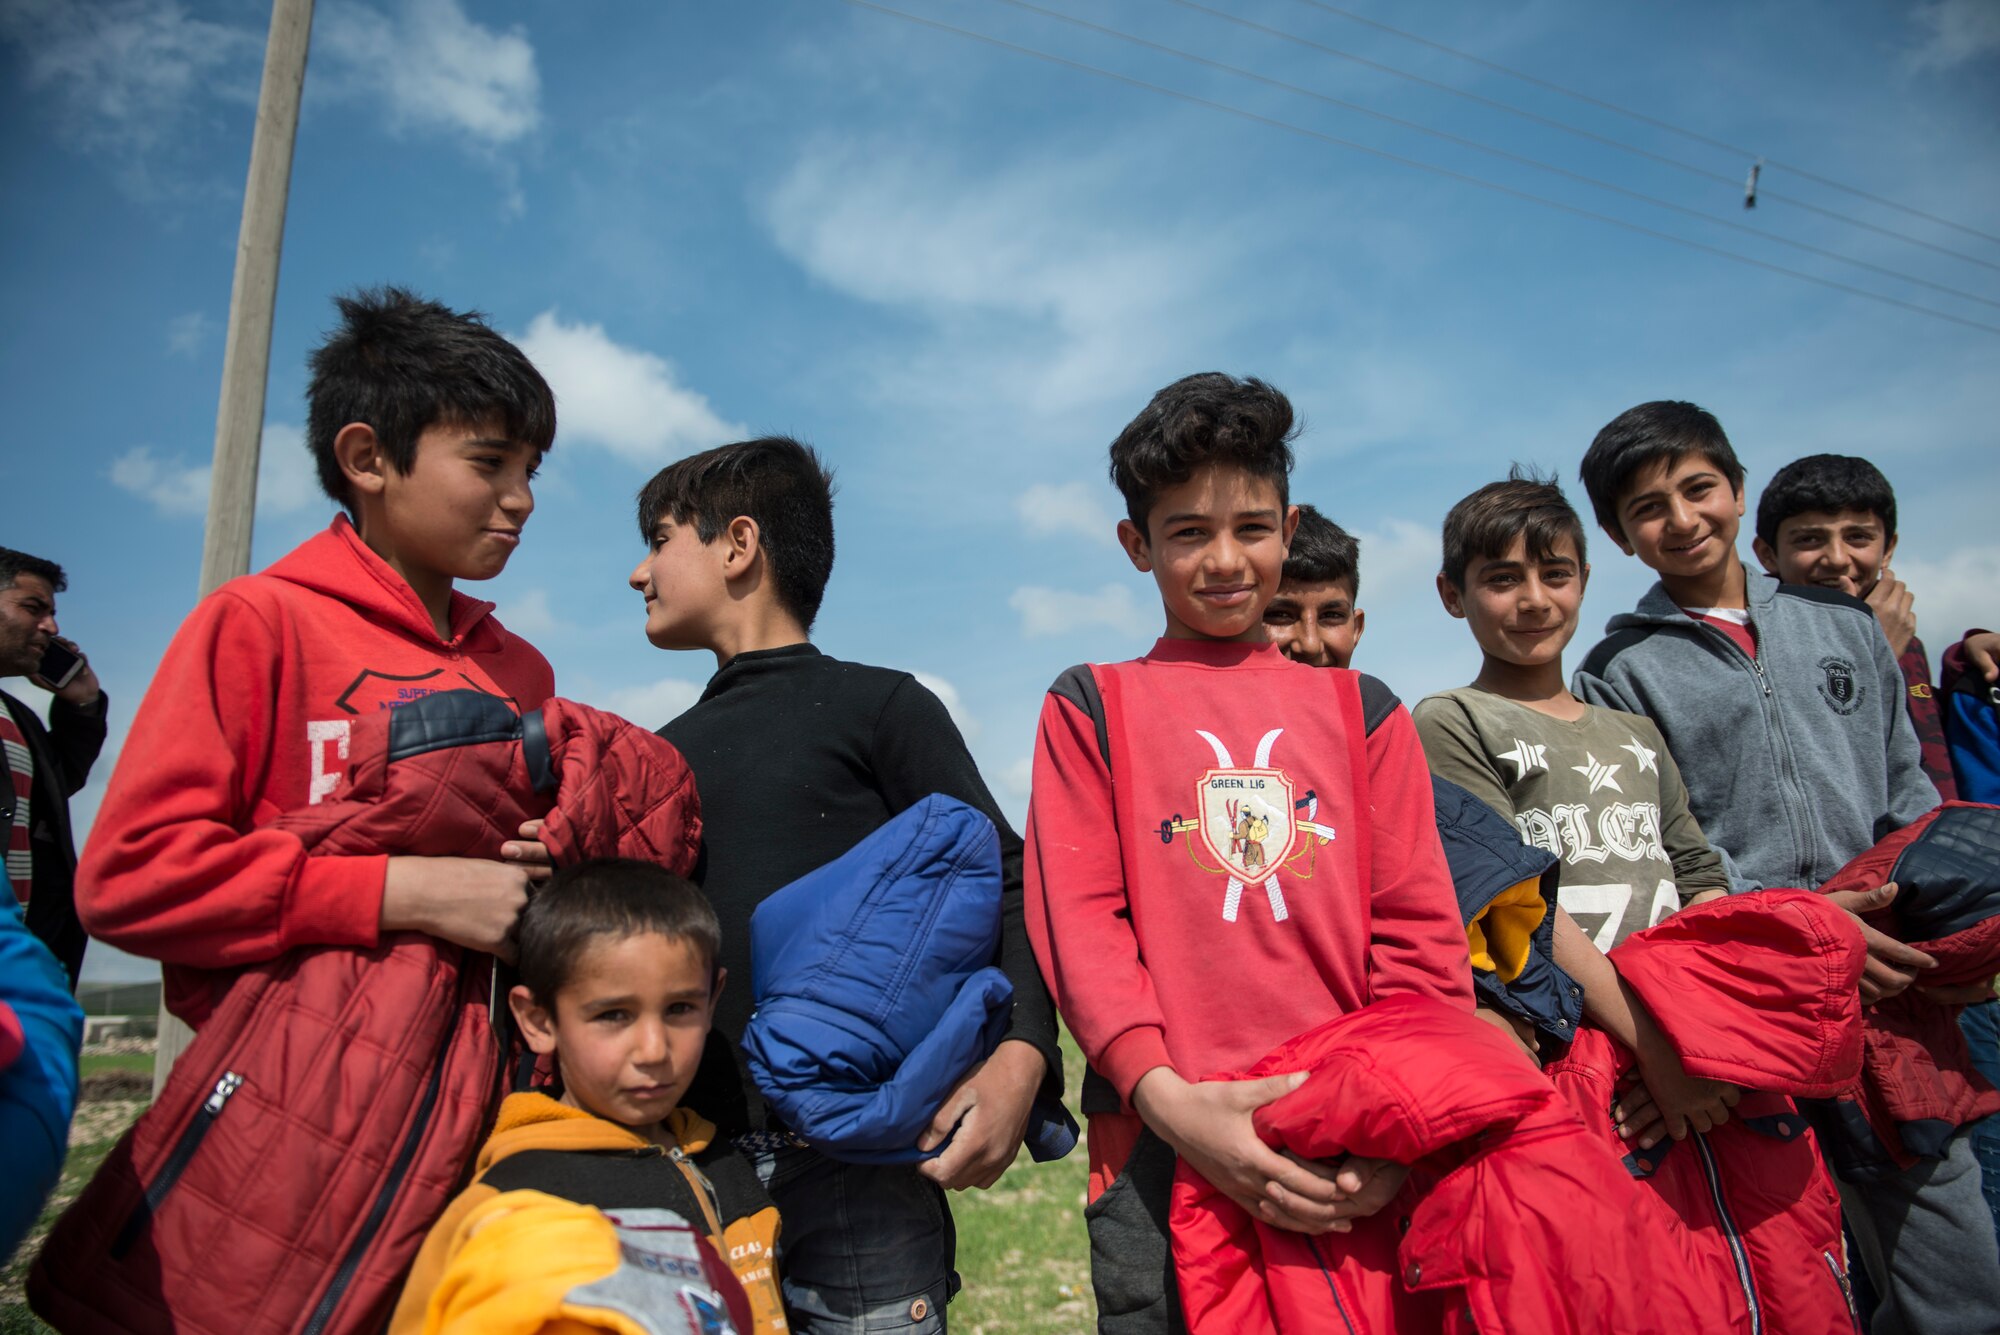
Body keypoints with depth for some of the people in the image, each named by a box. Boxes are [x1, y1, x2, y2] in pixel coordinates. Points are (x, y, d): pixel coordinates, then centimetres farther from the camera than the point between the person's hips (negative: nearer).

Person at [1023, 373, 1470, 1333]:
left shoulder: (1360, 707, 13)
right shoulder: (1091, 707, 8)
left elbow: (1418, 927, 7)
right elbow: (1079, 921, -2)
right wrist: (1170, 1099, -16)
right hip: (1163, 1145, -1)